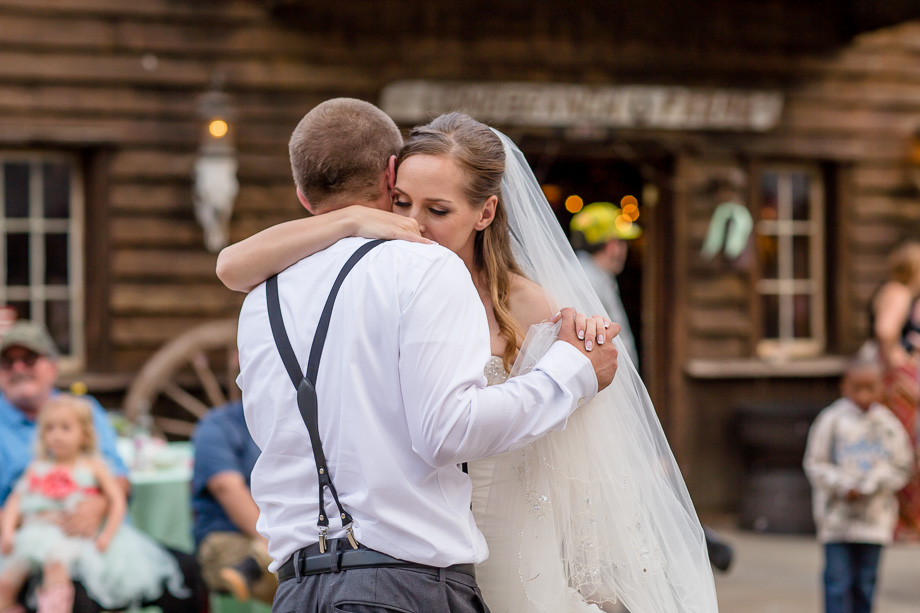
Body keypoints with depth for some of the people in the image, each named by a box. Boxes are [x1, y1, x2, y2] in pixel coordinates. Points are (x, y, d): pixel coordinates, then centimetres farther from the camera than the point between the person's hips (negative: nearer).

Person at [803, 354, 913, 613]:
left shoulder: (888, 424, 5)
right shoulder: (831, 420, -3)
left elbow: (901, 468, 6)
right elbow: (816, 464, -2)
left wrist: (869, 485, -9)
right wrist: (844, 486, -15)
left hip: (875, 519, 3)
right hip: (837, 516, -3)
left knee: (865, 584, 8)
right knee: (838, 582, -6)